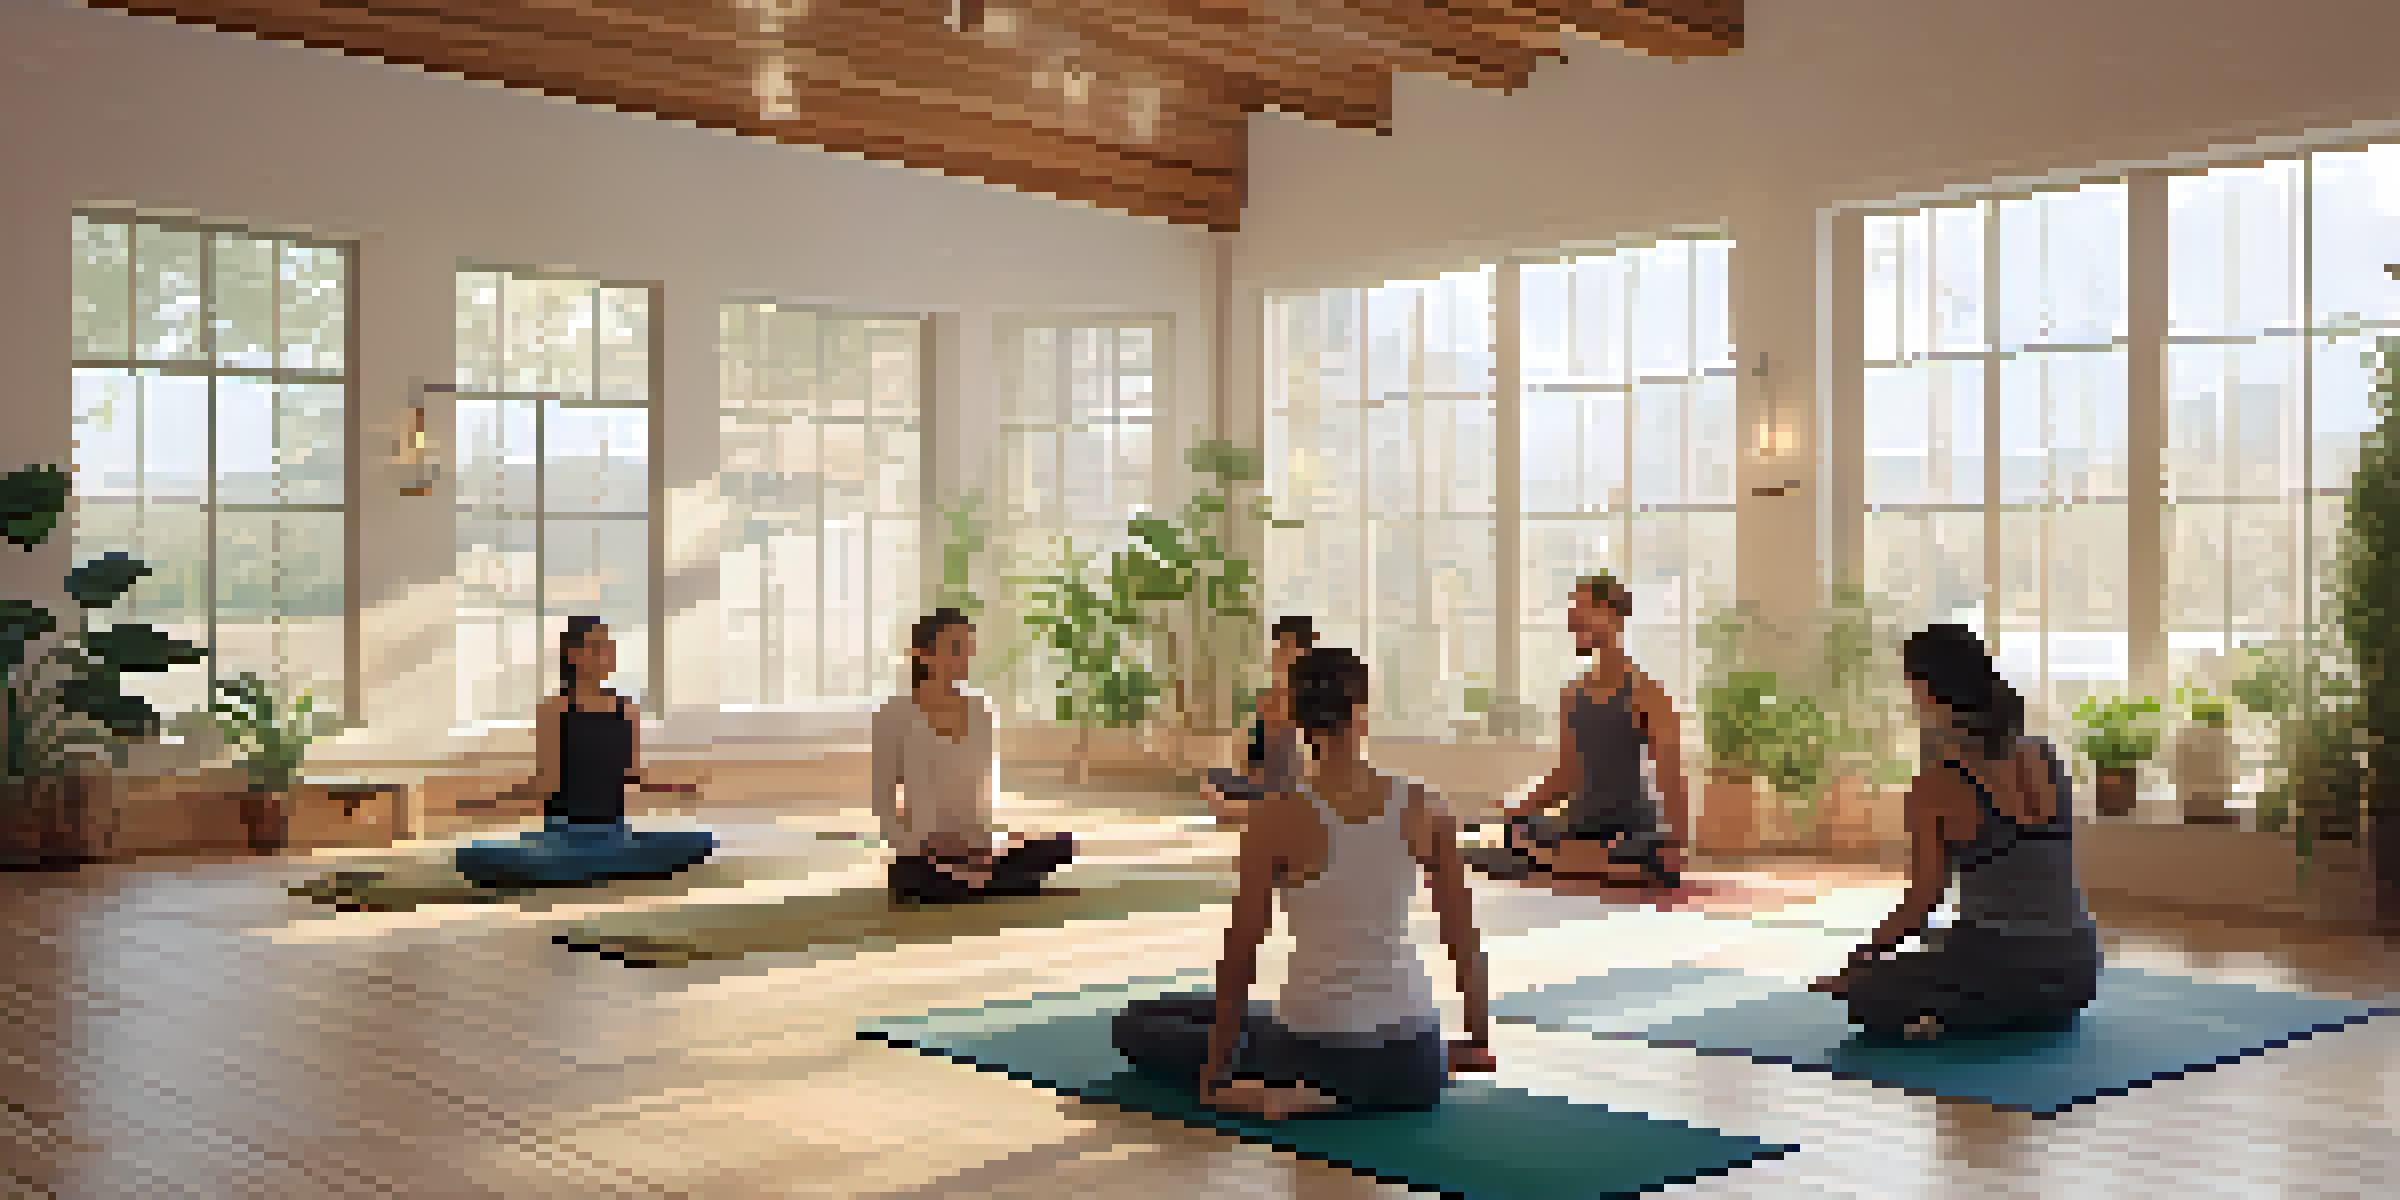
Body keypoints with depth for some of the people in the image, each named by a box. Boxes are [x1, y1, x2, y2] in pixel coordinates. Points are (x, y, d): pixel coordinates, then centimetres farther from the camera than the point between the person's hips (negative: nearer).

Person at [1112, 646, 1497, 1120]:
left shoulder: (1280, 816, -12)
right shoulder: (1423, 806, -2)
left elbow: (1240, 955, -8)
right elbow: (1464, 937, 3)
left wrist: (1215, 1073, 2)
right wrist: (1480, 1041, 16)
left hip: (1317, 1051, -5)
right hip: (1414, 1068, 5)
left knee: (1135, 1022, 15)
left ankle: (1295, 1091, 1)